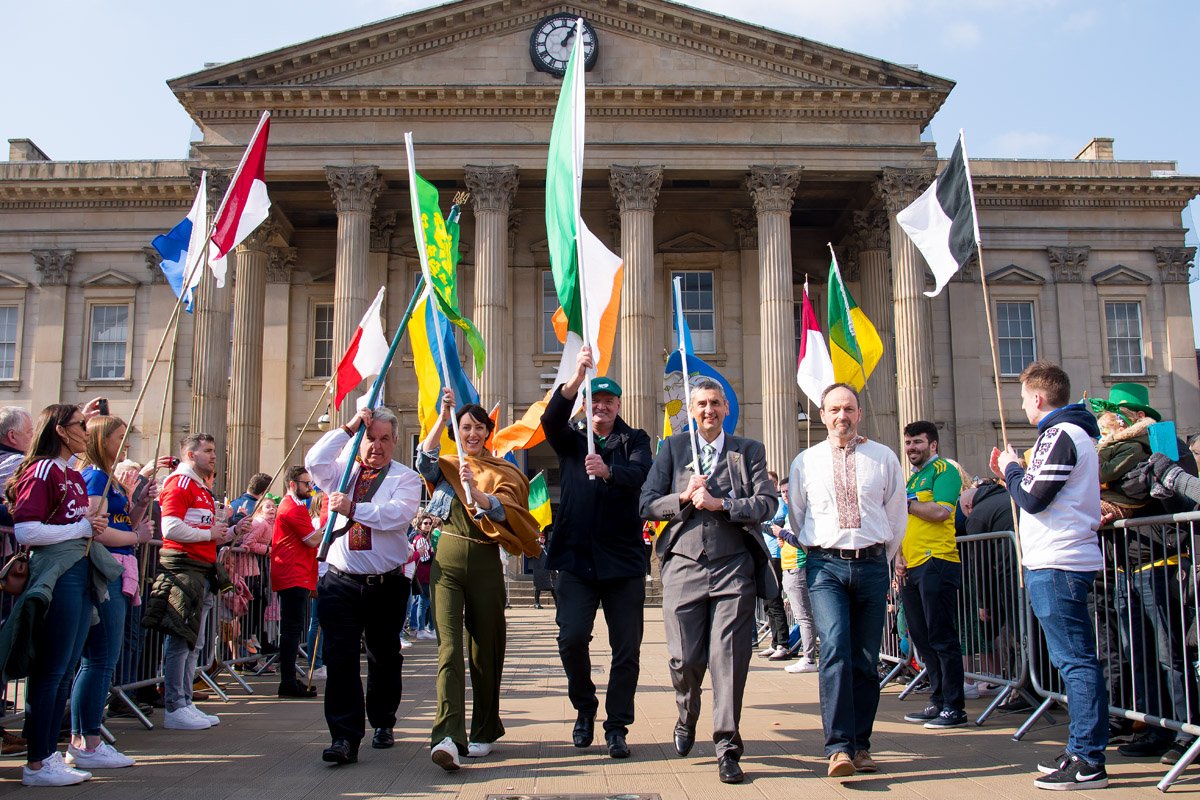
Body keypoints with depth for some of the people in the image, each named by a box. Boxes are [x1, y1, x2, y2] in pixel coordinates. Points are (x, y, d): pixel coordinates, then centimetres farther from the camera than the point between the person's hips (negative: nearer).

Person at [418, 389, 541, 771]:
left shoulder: (502, 472, 8)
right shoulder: (447, 465, 11)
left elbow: (504, 510, -11)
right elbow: (423, 462, -12)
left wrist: (477, 492, -29)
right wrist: (442, 416, -16)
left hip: (484, 562, 0)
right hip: (447, 558, 0)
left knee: (484, 650, 7)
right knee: (449, 646, -13)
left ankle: (484, 732, 21)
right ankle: (448, 737, -23)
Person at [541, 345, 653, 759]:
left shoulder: (634, 440, 9)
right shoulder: (571, 439, 12)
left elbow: (642, 473, -12)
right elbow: (550, 420, -11)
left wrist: (608, 471, -34)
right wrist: (575, 379, -26)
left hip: (623, 560, 0)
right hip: (577, 558, 0)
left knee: (627, 648, 1)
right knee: (571, 637, -10)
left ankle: (617, 727, 16)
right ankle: (584, 705, 16)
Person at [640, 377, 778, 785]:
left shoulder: (749, 450, 9)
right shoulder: (672, 447, 11)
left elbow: (767, 503, -3)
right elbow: (648, 504, 5)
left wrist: (720, 503, -14)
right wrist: (684, 497, -11)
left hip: (734, 568, -1)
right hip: (683, 566, 1)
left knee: (729, 656, -6)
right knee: (685, 659, 3)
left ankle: (727, 747, 5)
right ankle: (687, 718, 34)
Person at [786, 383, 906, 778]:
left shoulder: (884, 458, 6)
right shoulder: (805, 462, 6)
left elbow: (897, 516, 14)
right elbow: (797, 518, 17)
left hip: (871, 565, 1)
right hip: (825, 567, -1)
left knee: (866, 660, 4)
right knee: (835, 648, -18)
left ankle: (860, 744, 16)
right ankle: (839, 747, -18)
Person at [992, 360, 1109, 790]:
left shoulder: (1059, 435, -13)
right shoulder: (1076, 433, 20)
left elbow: (1032, 497, -17)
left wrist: (1012, 468, 0)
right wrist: (1013, 475, 17)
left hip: (1057, 565, -11)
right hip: (1062, 560, 11)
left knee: (1075, 660, -9)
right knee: (1074, 660, 14)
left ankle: (1088, 762, -6)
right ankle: (1081, 750, 21)